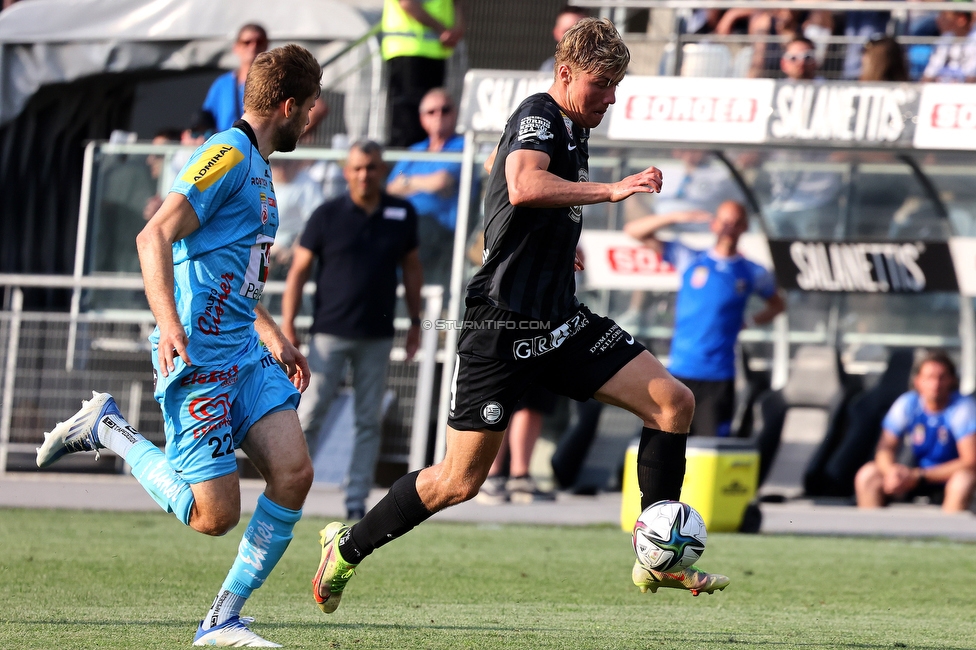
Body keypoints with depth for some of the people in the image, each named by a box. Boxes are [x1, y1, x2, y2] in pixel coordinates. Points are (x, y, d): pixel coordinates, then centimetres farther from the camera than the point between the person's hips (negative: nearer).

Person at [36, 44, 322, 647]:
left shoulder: (257, 167, 20)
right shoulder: (227, 155, -11)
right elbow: (155, 236, -21)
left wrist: (276, 339, 31)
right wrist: (168, 323, -33)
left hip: (246, 353, 9)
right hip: (199, 358, -9)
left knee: (294, 473, -8)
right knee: (216, 515, -12)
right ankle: (106, 428, 7)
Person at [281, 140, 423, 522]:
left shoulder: (402, 215, 4)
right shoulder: (327, 215, -3)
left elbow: (411, 267, 15)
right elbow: (299, 269, 0)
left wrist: (415, 321, 13)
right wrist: (287, 324, -7)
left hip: (377, 337, 2)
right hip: (329, 333, -2)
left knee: (369, 422, 4)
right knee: (308, 415, -6)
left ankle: (357, 502, 9)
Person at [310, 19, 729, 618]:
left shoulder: (574, 132, 16)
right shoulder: (539, 116, -13)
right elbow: (523, 186, -35)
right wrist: (612, 190, -40)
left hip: (561, 321, 9)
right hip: (505, 327, -9)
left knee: (674, 402, -6)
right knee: (460, 481, -3)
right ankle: (348, 547, 18)